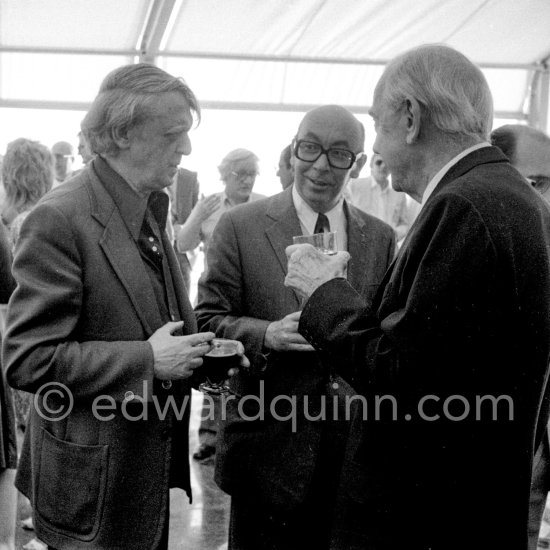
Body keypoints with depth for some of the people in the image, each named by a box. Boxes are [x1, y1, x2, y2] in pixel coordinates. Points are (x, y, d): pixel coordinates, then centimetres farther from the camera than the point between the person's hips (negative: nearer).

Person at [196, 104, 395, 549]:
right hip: (269, 447, -2)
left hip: (354, 447, 3)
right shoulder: (240, 226, -3)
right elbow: (208, 321, -4)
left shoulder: (381, 238, 6)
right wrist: (266, 334, -21)